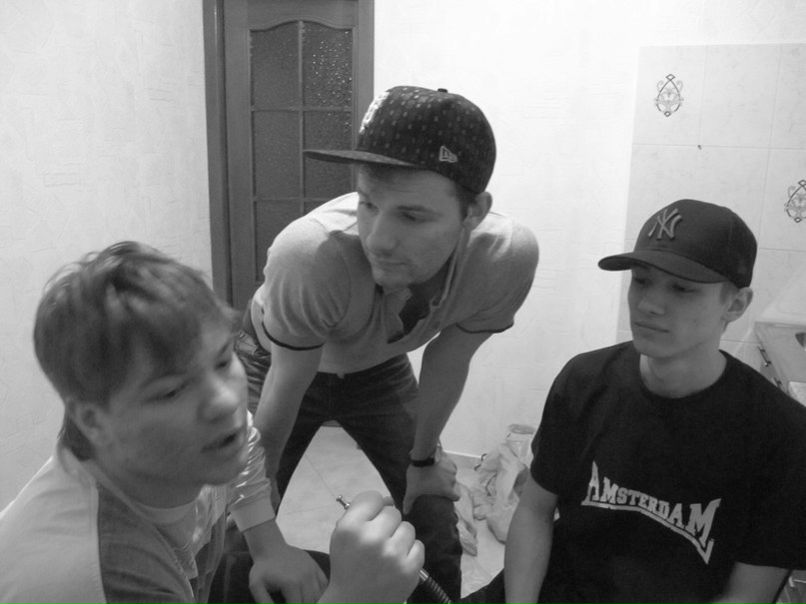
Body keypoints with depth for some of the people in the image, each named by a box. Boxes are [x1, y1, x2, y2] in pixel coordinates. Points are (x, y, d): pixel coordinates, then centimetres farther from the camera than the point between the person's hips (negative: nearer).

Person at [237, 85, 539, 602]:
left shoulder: (507, 258, -33)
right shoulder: (309, 255, -42)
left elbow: (448, 360, -13)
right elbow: (285, 393, -25)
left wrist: (423, 459, 1)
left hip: (379, 369, 3)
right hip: (277, 362, -2)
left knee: (438, 539, 4)